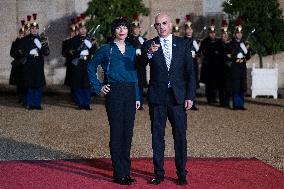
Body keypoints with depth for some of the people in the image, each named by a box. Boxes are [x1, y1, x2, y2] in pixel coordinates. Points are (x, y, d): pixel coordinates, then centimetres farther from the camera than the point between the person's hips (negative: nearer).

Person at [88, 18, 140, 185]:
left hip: (130, 92, 4)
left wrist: (137, 97, 11)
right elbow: (91, 67, 6)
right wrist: (98, 87, -1)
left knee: (128, 132, 6)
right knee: (117, 132, -3)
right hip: (114, 92, -4)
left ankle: (126, 170, 15)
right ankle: (119, 173, 1)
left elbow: (135, 74, 15)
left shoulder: (131, 50, 13)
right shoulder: (106, 49, 1)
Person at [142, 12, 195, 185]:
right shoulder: (149, 45, 3)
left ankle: (182, 174, 13)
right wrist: (150, 53, -36)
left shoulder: (183, 44, 5)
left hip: (178, 97, 0)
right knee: (157, 136, 6)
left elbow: (190, 72, 4)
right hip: (157, 97, 0)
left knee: (180, 136, 2)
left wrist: (190, 96, -3)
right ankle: (159, 173, 15)